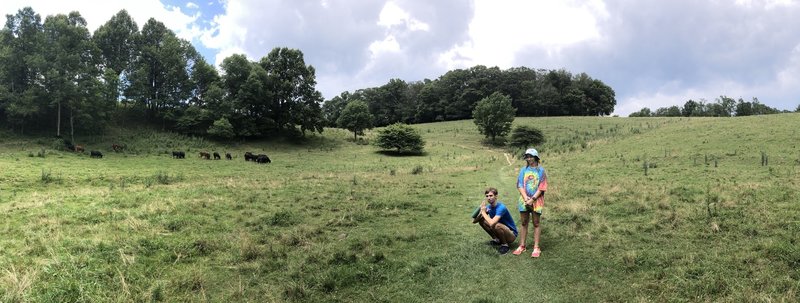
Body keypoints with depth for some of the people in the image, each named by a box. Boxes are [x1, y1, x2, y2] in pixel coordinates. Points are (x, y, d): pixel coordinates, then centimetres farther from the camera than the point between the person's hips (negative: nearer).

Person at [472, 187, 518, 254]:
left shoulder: (501, 207, -28)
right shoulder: (488, 207, -4)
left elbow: (491, 223, -42)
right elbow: (474, 221, -4)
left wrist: (483, 212, -26)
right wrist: (480, 208, -21)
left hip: (511, 234, -7)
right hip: (501, 231, 7)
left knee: (496, 225, -36)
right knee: (481, 220, -3)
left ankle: (505, 245, -10)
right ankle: (496, 239, 9)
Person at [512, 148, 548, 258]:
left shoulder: (541, 170, -2)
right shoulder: (523, 170, 6)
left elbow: (541, 188, -7)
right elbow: (520, 186, 2)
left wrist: (532, 199, -14)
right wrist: (526, 199, -11)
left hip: (536, 200, -3)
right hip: (524, 200, 3)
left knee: (536, 224, 4)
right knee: (524, 223, 10)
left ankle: (536, 248, 7)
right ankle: (522, 246, 18)